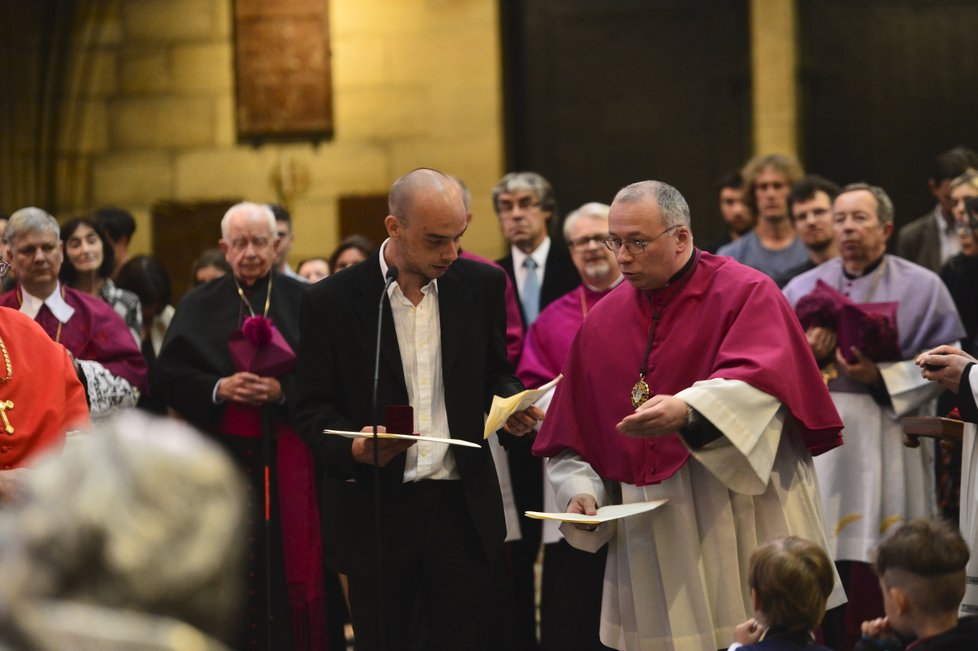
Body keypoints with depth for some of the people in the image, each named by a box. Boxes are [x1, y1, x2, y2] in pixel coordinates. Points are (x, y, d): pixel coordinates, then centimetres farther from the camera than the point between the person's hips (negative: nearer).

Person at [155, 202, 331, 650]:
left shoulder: (303, 302, 7)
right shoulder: (199, 306, 11)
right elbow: (169, 377, 3)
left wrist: (282, 391, -16)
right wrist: (218, 389, -13)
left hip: (286, 457, -1)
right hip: (220, 456, 1)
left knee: (286, 560, -3)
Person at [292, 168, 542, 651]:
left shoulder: (481, 286, 4)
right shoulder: (331, 301, -4)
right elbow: (313, 408, -1)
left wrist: (508, 403, -6)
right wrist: (353, 446, -21)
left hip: (463, 508, 2)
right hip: (377, 515, -2)